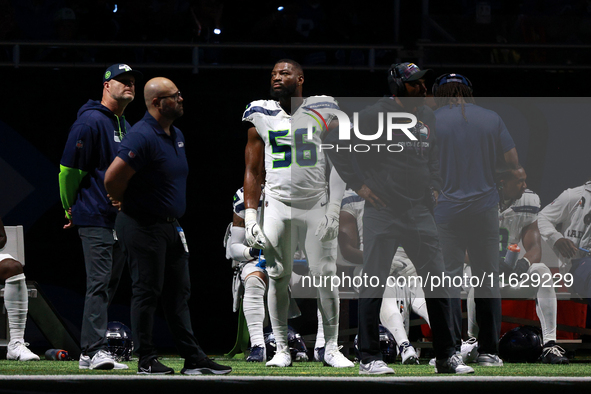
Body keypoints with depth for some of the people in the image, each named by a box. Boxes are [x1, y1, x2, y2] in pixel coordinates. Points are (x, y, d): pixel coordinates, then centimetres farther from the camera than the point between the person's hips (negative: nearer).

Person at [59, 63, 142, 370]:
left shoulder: (126, 127, 18)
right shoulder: (91, 121, -9)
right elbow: (69, 169, -9)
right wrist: (70, 209, 1)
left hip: (121, 217, 9)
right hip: (96, 218, -9)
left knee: (109, 286, 8)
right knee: (99, 284, -14)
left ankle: (89, 353, 12)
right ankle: (95, 351, -18)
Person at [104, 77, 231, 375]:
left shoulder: (177, 136, 12)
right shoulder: (143, 137, -20)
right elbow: (112, 178, -26)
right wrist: (125, 203, -8)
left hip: (170, 225, 9)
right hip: (143, 225, -9)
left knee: (178, 293, 10)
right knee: (147, 292, -3)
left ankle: (193, 358, 13)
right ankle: (146, 360, 4)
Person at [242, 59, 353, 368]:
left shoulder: (322, 111, -1)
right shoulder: (261, 117, 6)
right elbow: (253, 172, 10)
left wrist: (333, 210, -7)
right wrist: (250, 215, 2)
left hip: (317, 205, -2)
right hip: (277, 206, 2)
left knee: (325, 276, -3)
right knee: (278, 278, 1)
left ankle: (331, 348, 7)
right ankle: (281, 350, 8)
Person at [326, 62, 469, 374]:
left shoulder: (427, 117, 13)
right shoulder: (374, 116, -7)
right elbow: (335, 145, -4)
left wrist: (434, 185, 19)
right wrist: (358, 184, -7)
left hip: (421, 212, 6)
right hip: (383, 211, -6)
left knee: (437, 282, 3)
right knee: (373, 284, -4)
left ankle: (446, 357, 9)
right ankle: (369, 358, 1)